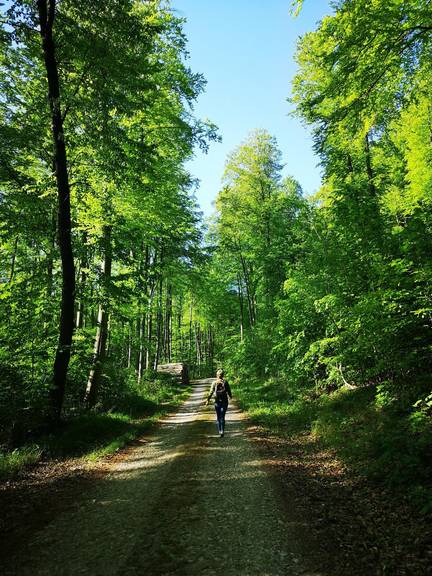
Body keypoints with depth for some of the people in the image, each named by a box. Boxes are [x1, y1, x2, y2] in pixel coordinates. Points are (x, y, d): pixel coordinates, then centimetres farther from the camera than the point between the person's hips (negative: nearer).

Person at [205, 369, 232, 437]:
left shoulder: (214, 383, -4)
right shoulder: (225, 382, -4)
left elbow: (211, 392, -7)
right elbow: (229, 391, 1)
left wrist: (208, 400, -1)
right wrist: (230, 396, 22)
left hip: (217, 401, 0)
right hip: (224, 401, 0)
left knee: (218, 417, 15)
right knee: (222, 417, 3)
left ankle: (220, 431, 17)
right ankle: (222, 431, -10)